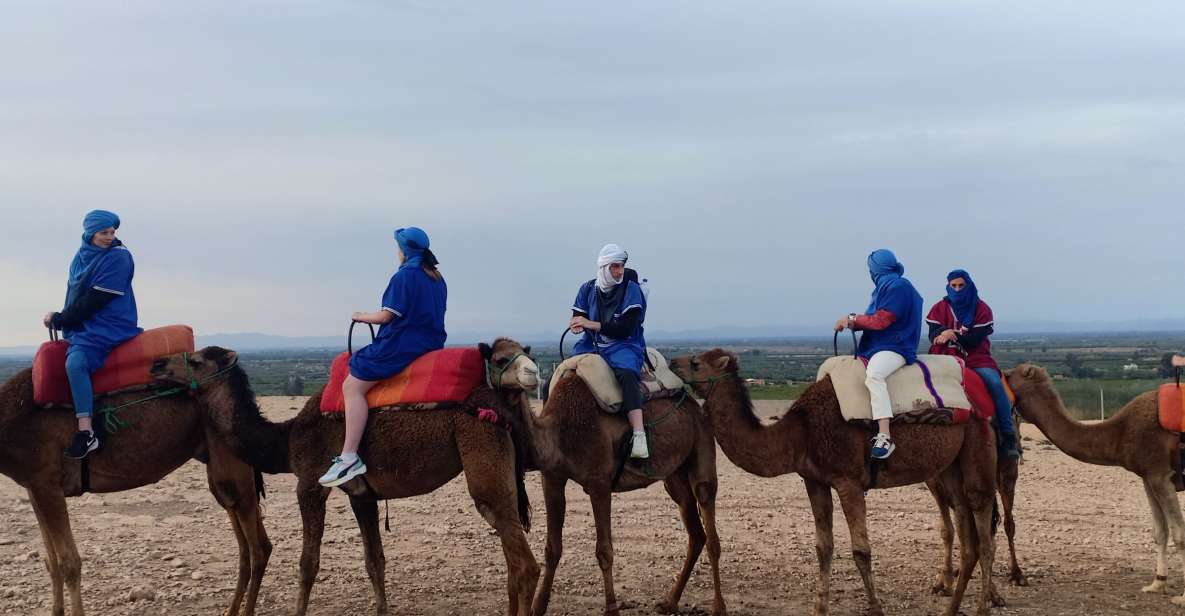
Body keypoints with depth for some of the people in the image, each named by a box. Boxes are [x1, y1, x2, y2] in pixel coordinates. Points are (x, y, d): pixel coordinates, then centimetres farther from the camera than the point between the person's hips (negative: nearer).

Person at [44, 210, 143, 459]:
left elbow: (94, 300, -16)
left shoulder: (118, 257, -12)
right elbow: (73, 293, 15)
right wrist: (61, 319, -2)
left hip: (109, 326, -9)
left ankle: (86, 433, -36)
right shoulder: (82, 256, 12)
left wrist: (59, 319, -10)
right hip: (82, 325, 9)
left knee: (75, 362, -31)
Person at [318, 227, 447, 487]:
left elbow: (387, 316, -13)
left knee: (352, 385, -11)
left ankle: (349, 458, -21)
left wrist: (361, 317, 4)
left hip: (401, 346, -10)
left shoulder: (404, 275, -11)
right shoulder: (437, 278, 15)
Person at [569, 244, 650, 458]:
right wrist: (577, 324, -17)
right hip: (591, 346, 5)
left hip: (623, 346, -5)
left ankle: (639, 436, -45)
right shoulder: (587, 290, 7)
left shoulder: (631, 289, -6)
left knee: (627, 375, -38)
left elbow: (626, 327, -14)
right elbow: (577, 317, 8)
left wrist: (593, 325, -17)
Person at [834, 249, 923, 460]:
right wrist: (852, 323, 1)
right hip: (875, 347, 11)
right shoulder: (886, 287, 19)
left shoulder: (899, 287, -10)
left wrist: (852, 319, -5)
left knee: (873, 375, -39)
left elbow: (881, 320, -15)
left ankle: (885, 436, -46)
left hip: (894, 348, -11)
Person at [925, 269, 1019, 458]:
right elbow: (933, 336, 0)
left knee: (995, 383, -27)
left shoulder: (981, 308, 4)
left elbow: (975, 339, -6)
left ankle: (1008, 436, -20)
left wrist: (952, 335, -17)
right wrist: (946, 332, -21)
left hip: (976, 357, -1)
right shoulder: (940, 308, 10)